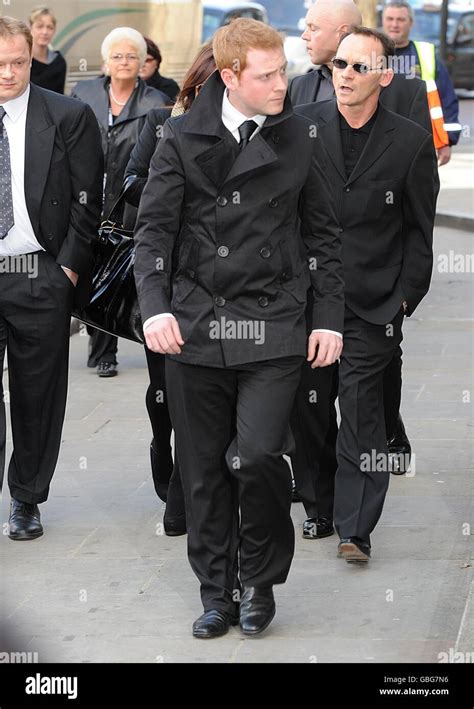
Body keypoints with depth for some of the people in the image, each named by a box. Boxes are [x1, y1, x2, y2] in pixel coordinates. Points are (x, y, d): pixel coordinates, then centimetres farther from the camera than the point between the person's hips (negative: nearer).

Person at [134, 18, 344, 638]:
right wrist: (155, 307, -13)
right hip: (194, 326, 1)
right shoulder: (183, 139, 2)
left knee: (255, 456, -15)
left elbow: (322, 234, 11)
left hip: (271, 327, -1)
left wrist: (330, 318, 7)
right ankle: (217, 591, 22)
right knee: (204, 470, 6)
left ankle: (261, 580, 7)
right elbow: (154, 228, 1)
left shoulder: (300, 139, 6)